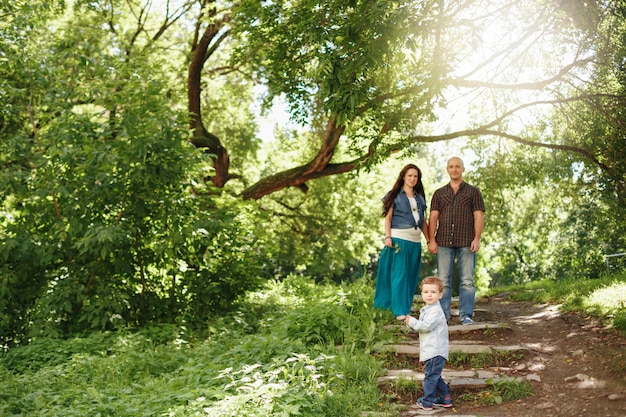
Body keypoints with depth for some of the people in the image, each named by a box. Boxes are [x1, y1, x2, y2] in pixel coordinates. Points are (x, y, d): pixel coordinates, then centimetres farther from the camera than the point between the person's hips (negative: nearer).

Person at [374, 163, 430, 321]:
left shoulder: (420, 198, 17)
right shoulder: (395, 195, 4)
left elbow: (423, 221, 18)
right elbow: (388, 218, -1)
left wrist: (429, 240, 12)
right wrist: (387, 237, -12)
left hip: (416, 240, 5)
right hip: (399, 238, -5)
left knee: (411, 276, 6)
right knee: (399, 275, -8)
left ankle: (407, 308, 13)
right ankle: (400, 311, -6)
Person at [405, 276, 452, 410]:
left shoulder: (435, 311, -16)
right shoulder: (426, 309, 18)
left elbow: (426, 325, -25)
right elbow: (421, 327, 25)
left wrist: (412, 322, -12)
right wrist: (412, 324, 5)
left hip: (435, 351, -11)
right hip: (431, 350, 11)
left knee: (430, 375, -3)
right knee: (435, 376, 19)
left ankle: (427, 402, 4)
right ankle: (445, 398, 26)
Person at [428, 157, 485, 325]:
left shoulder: (473, 191, 10)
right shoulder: (439, 193, 15)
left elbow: (479, 216, 2)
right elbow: (433, 217, 8)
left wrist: (477, 239, -9)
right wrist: (432, 240, -2)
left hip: (466, 242, -1)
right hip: (444, 242, 2)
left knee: (467, 280, -1)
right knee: (443, 280, 1)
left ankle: (466, 314, 4)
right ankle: (442, 313, 7)